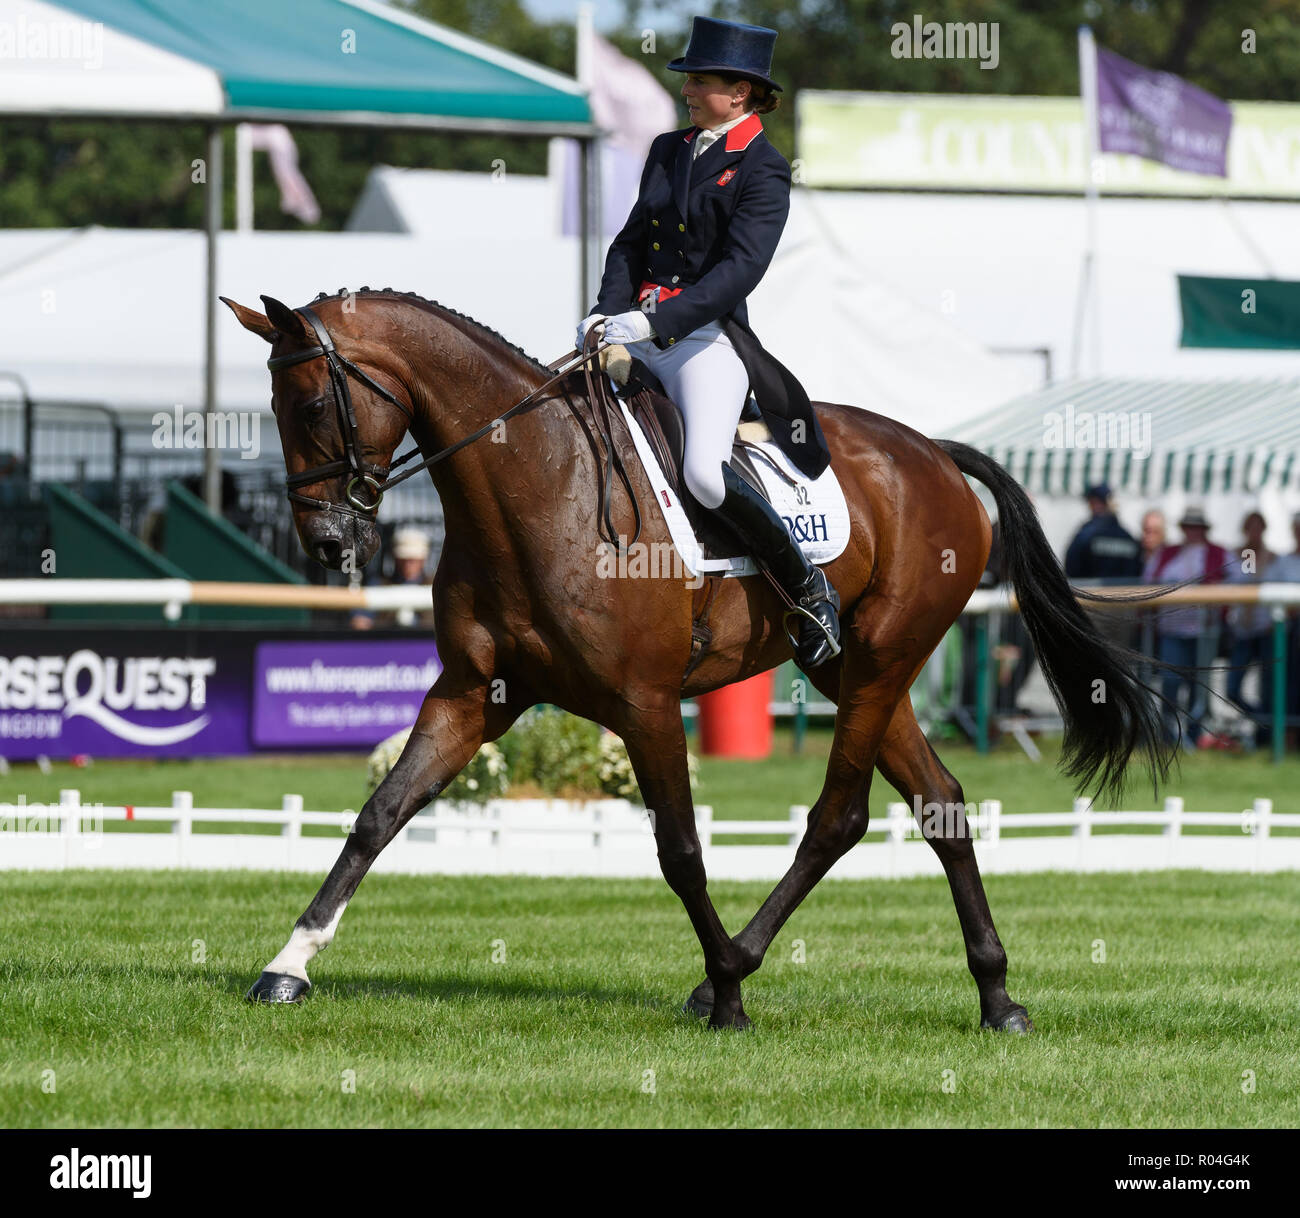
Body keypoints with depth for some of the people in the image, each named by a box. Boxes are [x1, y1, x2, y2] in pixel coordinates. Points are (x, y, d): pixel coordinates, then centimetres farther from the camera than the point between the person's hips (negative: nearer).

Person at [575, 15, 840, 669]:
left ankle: (809, 589, -10)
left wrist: (652, 322, -25)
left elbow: (739, 270, -16)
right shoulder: (668, 150, 15)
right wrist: (607, 311, -4)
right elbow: (632, 241, 16)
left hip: (708, 337, -8)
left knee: (705, 474, -27)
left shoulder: (763, 171, -6)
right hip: (638, 332, 8)